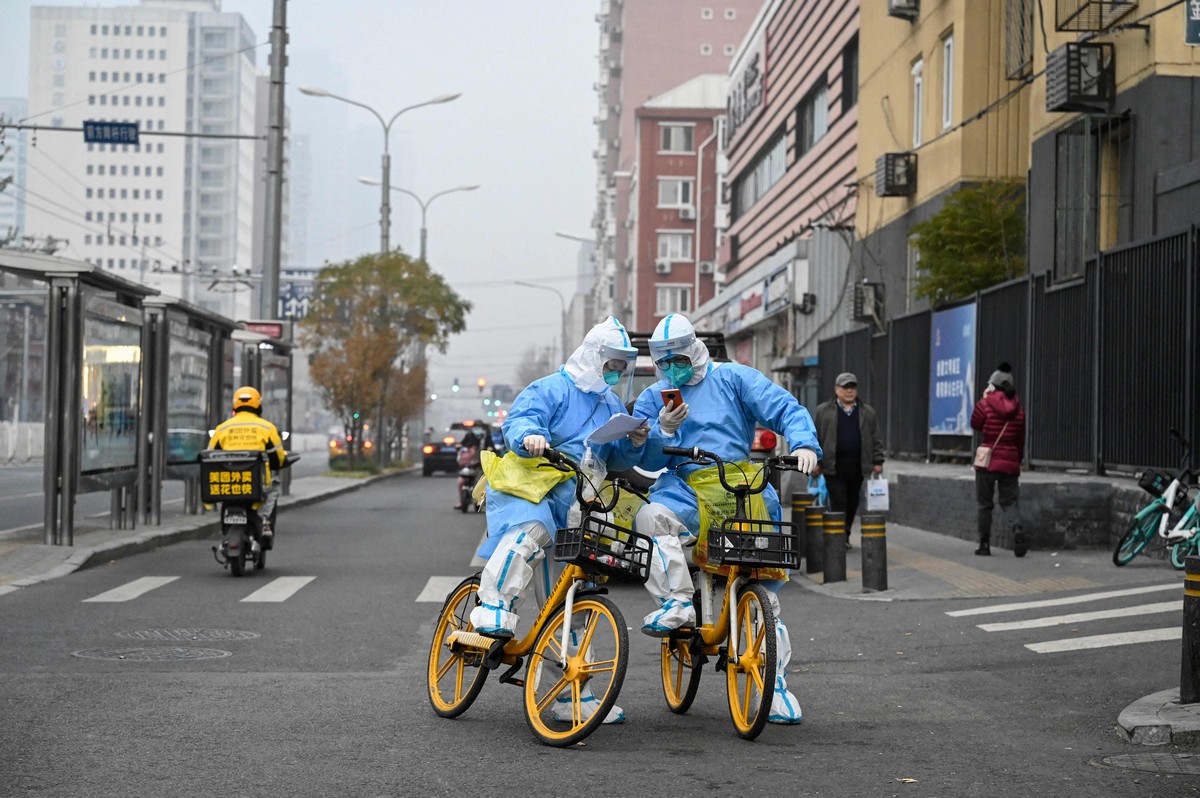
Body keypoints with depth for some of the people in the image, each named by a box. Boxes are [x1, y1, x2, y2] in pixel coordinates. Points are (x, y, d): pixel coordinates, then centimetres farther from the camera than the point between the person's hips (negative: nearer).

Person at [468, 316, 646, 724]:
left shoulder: (612, 405, 19)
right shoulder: (551, 389, -3)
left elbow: (619, 461, 21)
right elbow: (518, 420, -18)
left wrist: (635, 443, -1)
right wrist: (529, 436, -41)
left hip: (574, 508, 6)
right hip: (527, 489, -6)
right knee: (528, 530, -44)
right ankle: (493, 610, -42)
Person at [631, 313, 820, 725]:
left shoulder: (733, 378, 8)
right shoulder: (652, 398, 16)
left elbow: (786, 408, 0)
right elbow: (647, 459, 8)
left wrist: (803, 443, -20)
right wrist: (664, 429, -13)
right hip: (685, 487, 1)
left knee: (764, 585, -4)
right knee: (651, 517, -35)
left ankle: (775, 683, 5)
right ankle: (677, 604, -33)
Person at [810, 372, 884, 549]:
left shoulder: (867, 412, 13)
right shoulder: (823, 411, 6)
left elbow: (876, 439, 15)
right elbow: (814, 439, 5)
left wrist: (878, 461, 8)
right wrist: (815, 462, -1)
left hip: (857, 466, 3)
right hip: (834, 467, -3)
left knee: (852, 503, 8)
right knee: (838, 503, -8)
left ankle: (845, 536, 20)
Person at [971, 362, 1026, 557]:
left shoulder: (985, 404, -8)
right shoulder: (1018, 409, 5)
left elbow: (974, 424, 9)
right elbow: (1021, 438, 9)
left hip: (988, 460, -3)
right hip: (1010, 462, 3)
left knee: (984, 504, 8)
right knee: (1009, 502, 8)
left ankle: (984, 545, 10)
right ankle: (1017, 528, -22)